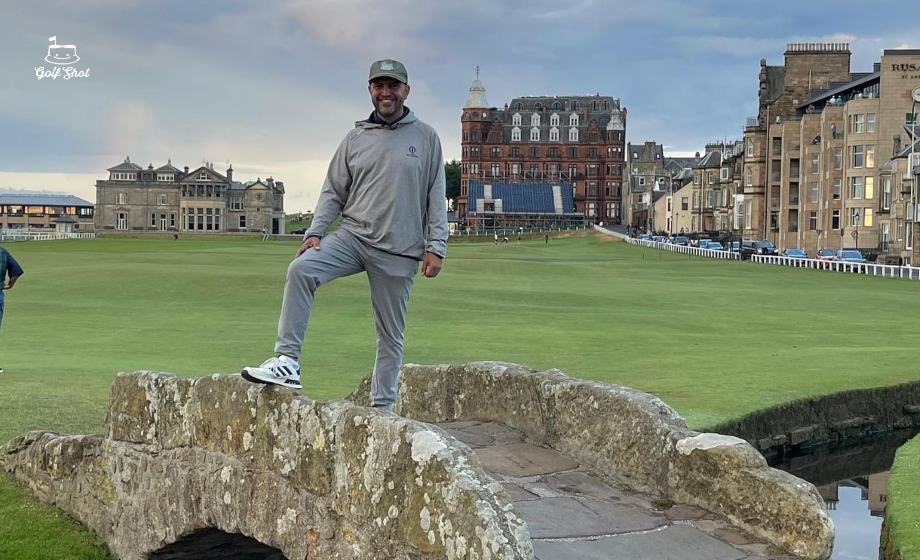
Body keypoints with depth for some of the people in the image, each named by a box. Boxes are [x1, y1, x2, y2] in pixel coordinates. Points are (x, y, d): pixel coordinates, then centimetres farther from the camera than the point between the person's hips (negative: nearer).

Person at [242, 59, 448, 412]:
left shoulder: (426, 138, 6)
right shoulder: (356, 138, 10)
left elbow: (436, 196, 4)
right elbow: (333, 192, 10)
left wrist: (436, 247, -4)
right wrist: (315, 232, -4)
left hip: (399, 252, -1)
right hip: (353, 235, 1)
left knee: (391, 336, 5)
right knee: (301, 268, -26)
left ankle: (382, 408, 17)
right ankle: (287, 360, -25)